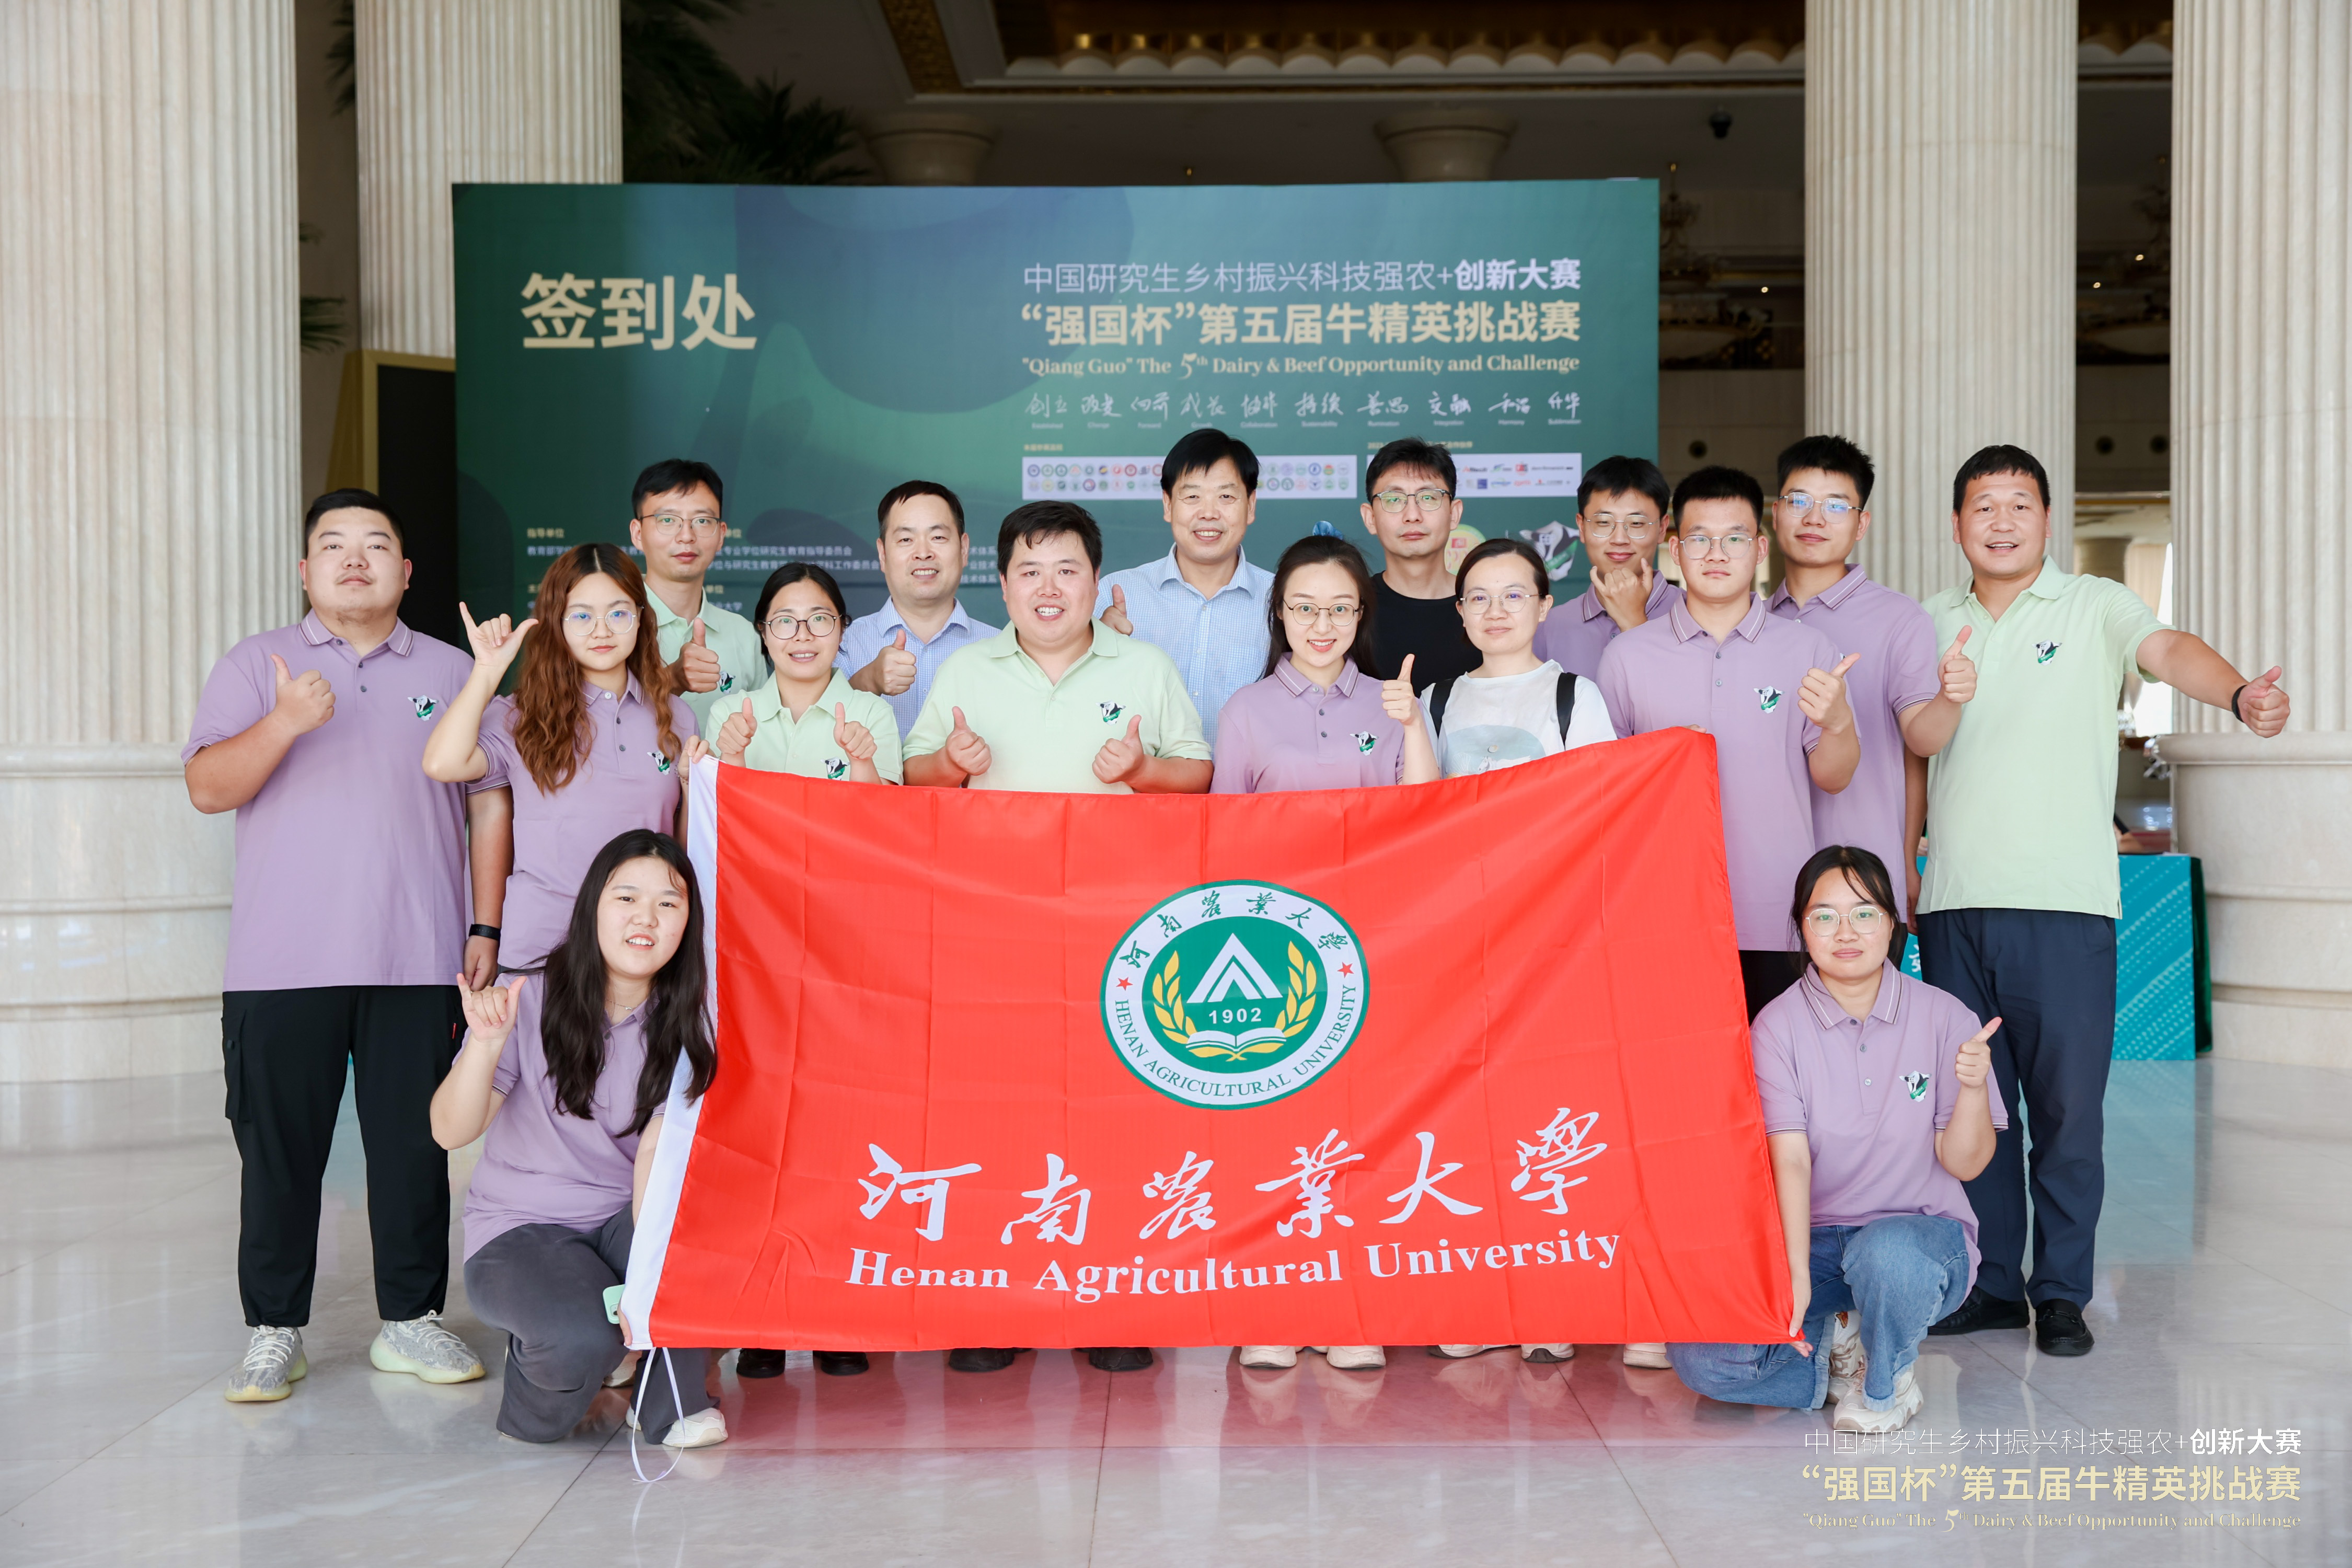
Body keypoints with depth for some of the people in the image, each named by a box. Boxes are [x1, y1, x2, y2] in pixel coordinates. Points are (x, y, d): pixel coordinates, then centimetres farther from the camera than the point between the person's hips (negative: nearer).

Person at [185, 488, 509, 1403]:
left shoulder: (451, 674, 13)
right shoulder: (255, 667, 9)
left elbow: (490, 803, 11)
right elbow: (207, 788, -2)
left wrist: (487, 928, 3)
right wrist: (284, 723, -20)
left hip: (419, 962, 1)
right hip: (282, 964, -1)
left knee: (414, 1145, 4)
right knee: (280, 1149, 3)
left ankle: (411, 1320, 15)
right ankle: (274, 1331, 14)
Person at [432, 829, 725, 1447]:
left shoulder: (686, 1023, -4)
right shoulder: (530, 1001, -11)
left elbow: (657, 1155, -15)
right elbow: (450, 1132, -16)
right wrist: (486, 1044, -34)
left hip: (625, 1219, 3)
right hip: (520, 1228, -3)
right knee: (584, 1338, -32)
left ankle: (669, 1401, -5)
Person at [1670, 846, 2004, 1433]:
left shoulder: (1944, 1017, -4)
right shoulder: (1778, 1025, -5)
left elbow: (1964, 1163, -4)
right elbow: (1790, 1157, -15)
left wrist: (1973, 1086, -25)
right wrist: (1795, 1272, -29)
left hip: (1919, 1230, -1)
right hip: (1813, 1238, 1)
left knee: (1890, 1253, -40)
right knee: (1699, 1357, -22)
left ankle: (1886, 1383, -6)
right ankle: (1830, 1341, 8)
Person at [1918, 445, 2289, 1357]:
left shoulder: (2093, 607, 2)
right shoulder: (1931, 625, 13)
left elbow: (2167, 650, -17)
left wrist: (2238, 694, -38)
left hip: (2064, 903, -3)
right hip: (1955, 904, 4)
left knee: (2067, 1106, 0)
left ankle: (2062, 1293, 13)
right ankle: (1992, 1283, 20)